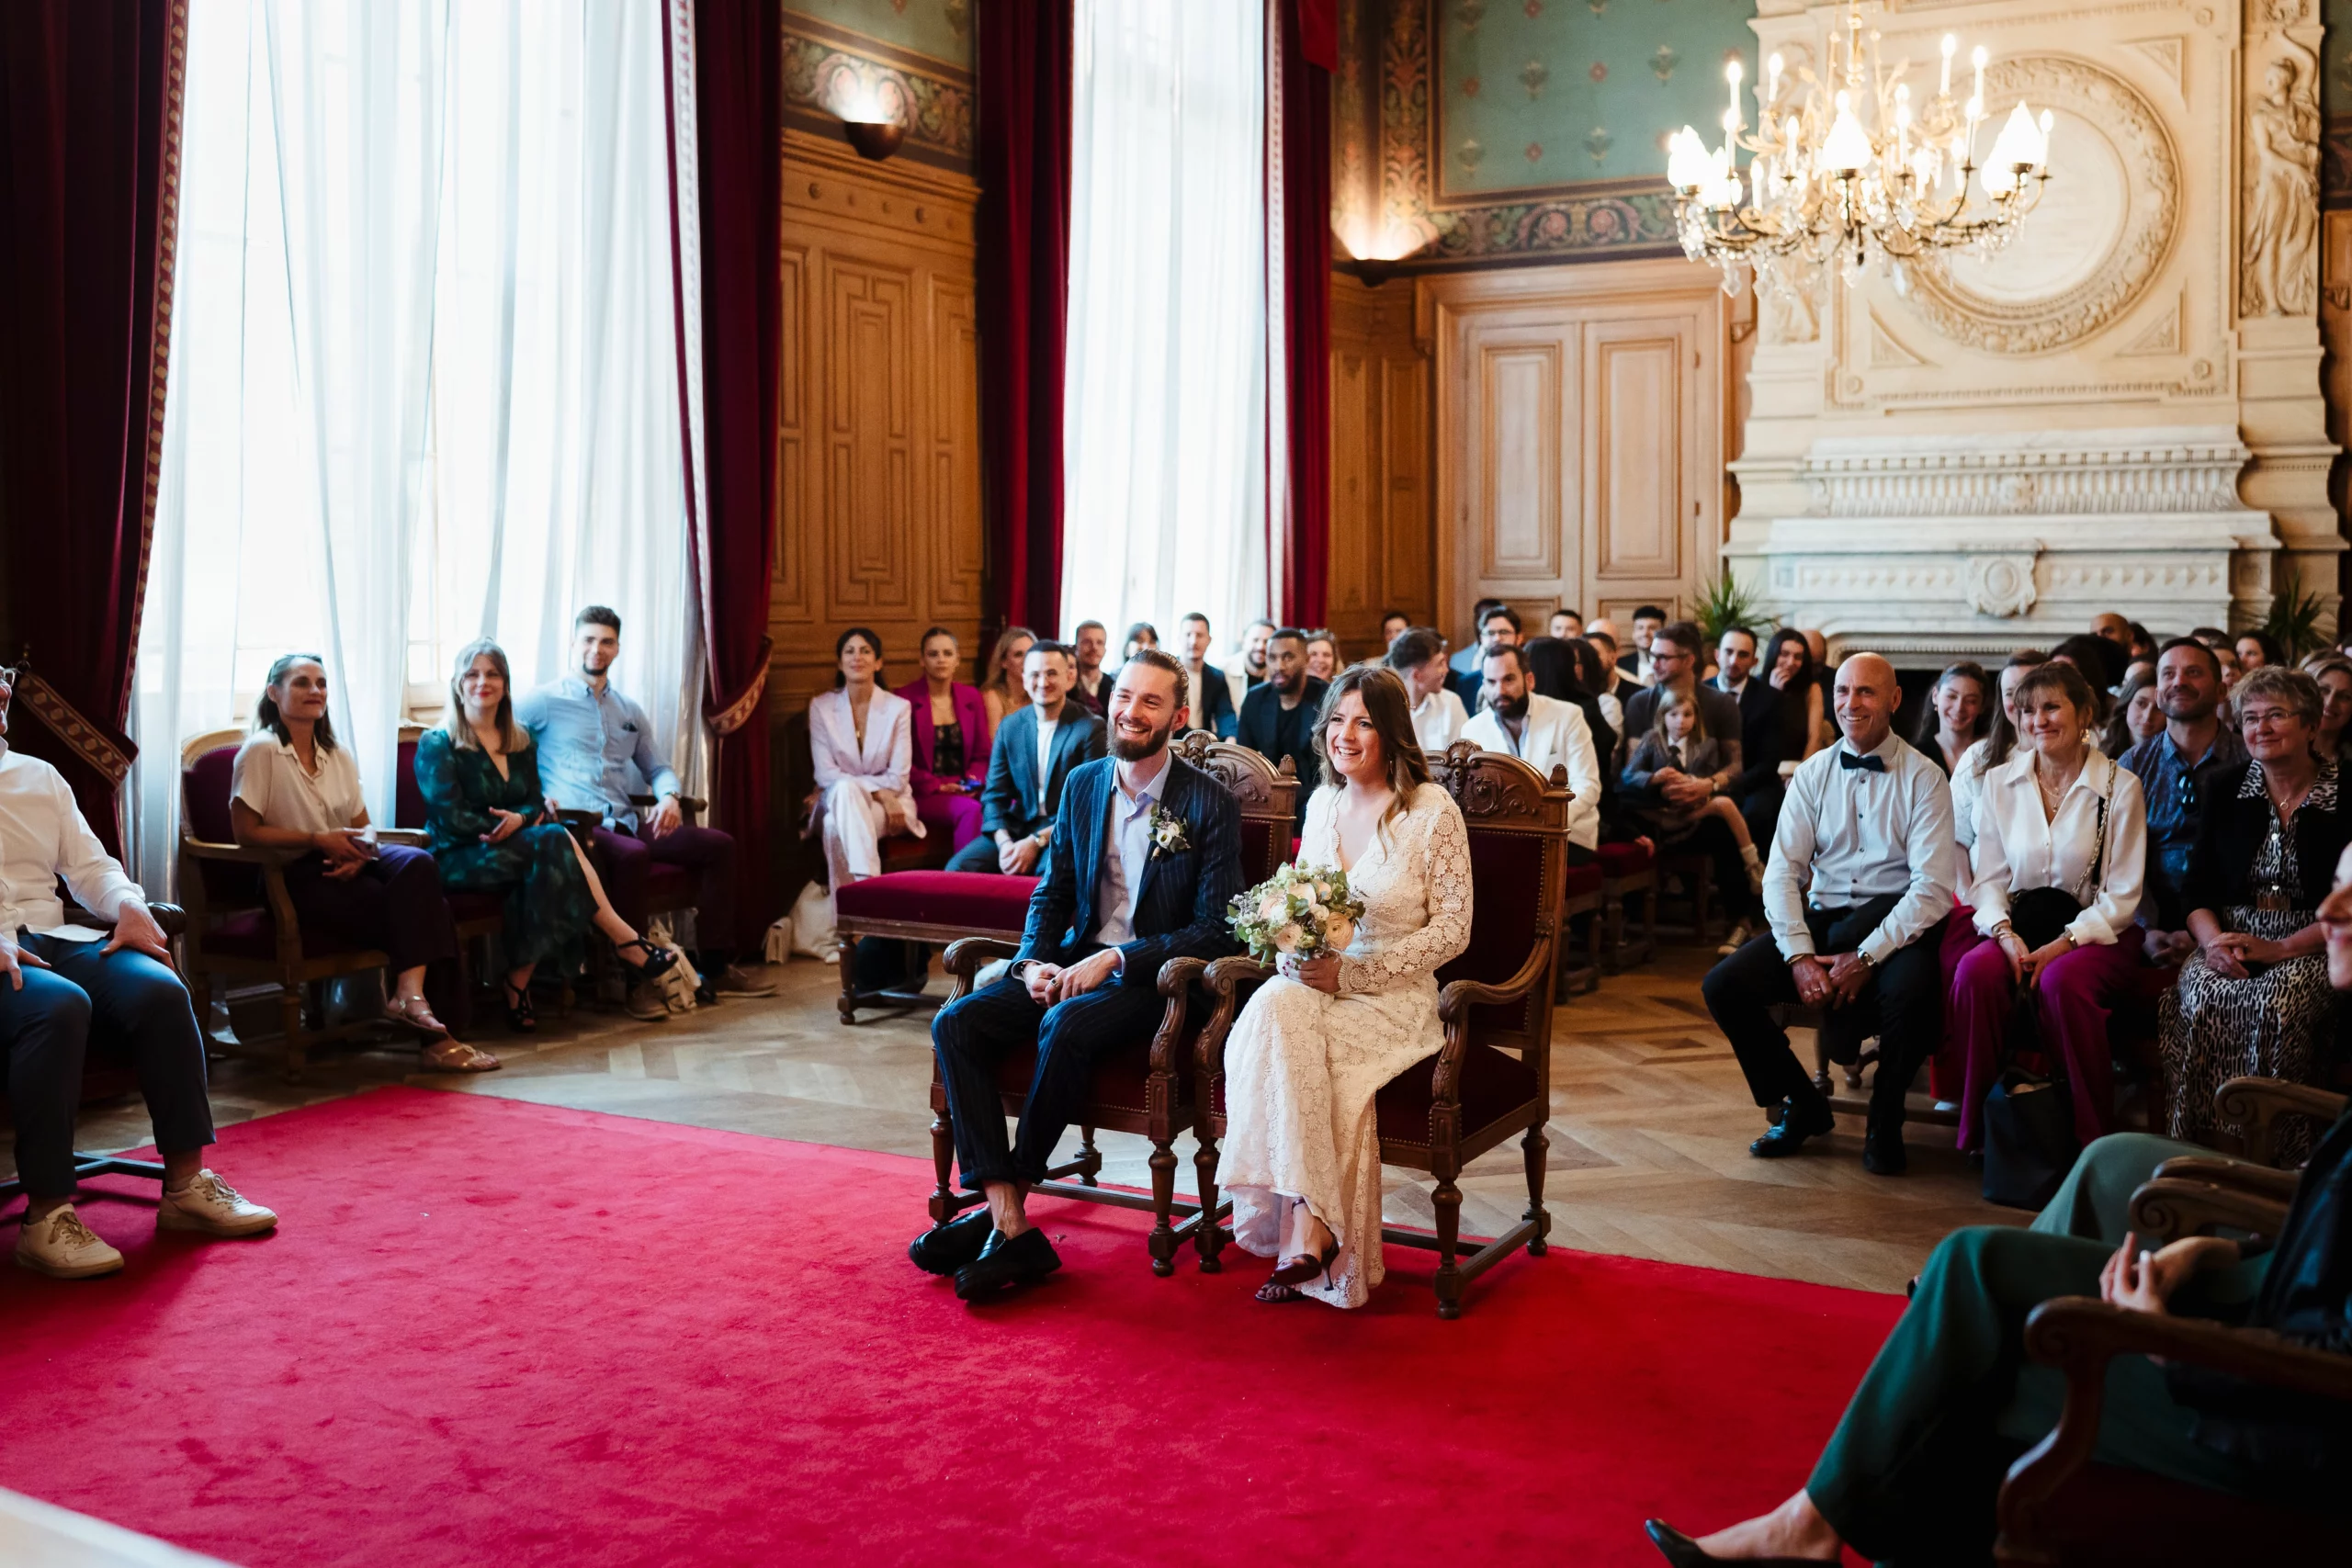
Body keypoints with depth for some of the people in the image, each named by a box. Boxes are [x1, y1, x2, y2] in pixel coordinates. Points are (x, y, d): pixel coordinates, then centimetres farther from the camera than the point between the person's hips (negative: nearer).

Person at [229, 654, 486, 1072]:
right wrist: (319, 840, -16)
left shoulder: (339, 755, 17)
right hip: (298, 877, -6)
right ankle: (438, 1035, -26)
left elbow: (363, 825, 19)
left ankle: (411, 992, -34)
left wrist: (360, 849, -6)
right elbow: (245, 830, -8)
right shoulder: (260, 751, -3)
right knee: (418, 904, -26)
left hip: (346, 866, 6)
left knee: (417, 863, -28)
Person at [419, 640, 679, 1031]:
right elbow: (452, 817, -11)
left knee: (541, 873, -33)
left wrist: (520, 819, -15)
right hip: (458, 861, -5)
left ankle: (519, 985, -27)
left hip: (513, 852, 5)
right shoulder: (436, 745, -1)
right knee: (555, 841, -30)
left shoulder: (521, 742, 17)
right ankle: (629, 946, -28)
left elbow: (536, 802, 9)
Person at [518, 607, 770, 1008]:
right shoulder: (546, 701, 5)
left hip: (629, 823, 7)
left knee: (719, 844, -9)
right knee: (632, 856, -38)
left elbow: (658, 768, 26)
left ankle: (715, 967, -6)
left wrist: (668, 796, 1)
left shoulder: (629, 711, 24)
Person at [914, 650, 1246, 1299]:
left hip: (1152, 977, -5)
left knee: (1066, 1024, -36)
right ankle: (1012, 1228, -27)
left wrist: (1113, 960, -19)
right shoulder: (1082, 785, 10)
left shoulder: (1209, 803, -7)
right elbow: (1051, 891, 15)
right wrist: (1033, 962, -6)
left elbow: (1216, 930, -11)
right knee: (955, 1022, -18)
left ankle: (1005, 1207, -20)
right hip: (1072, 964, 6)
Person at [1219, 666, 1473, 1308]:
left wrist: (1351, 972, -15)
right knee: (1273, 1010, -32)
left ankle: (1305, 1228, -24)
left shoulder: (1432, 810, -5)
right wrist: (1290, 947, -4)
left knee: (1279, 1028, -32)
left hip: (1392, 998, -4)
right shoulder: (1321, 804, 13)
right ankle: (1310, 1226, -31)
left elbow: (1452, 929, -6)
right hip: (1313, 984, 5)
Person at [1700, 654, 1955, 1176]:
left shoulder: (1923, 778, -2)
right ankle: (1803, 1107, 6)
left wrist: (1865, 958, -19)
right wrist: (1800, 957, -12)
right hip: (1821, 919, 4)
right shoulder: (1812, 774, 9)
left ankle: (1884, 1125, -7)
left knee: (1913, 993, -37)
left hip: (1895, 925, -4)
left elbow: (1932, 887, -10)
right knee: (1723, 986, -17)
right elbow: (1781, 872, 3)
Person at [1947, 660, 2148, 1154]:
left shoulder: (2120, 787, -1)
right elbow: (1987, 878, 8)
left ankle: (2087, 1135, -19)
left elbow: (2122, 896, -3)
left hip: (2095, 933, -3)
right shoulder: (1999, 782, 9)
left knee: (2063, 981, -36)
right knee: (1975, 971, -31)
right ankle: (1982, 1125, -18)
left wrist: (2062, 944, -16)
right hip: (2016, 926, 3)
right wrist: (2005, 933, -12)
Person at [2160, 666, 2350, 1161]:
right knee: (2201, 1000, -30)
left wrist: (2281, 948, -15)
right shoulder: (2226, 792, 11)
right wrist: (2214, 942, -11)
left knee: (2273, 1007, -34)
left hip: (2310, 948, -2)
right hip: (2231, 939, 3)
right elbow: (2197, 891, 9)